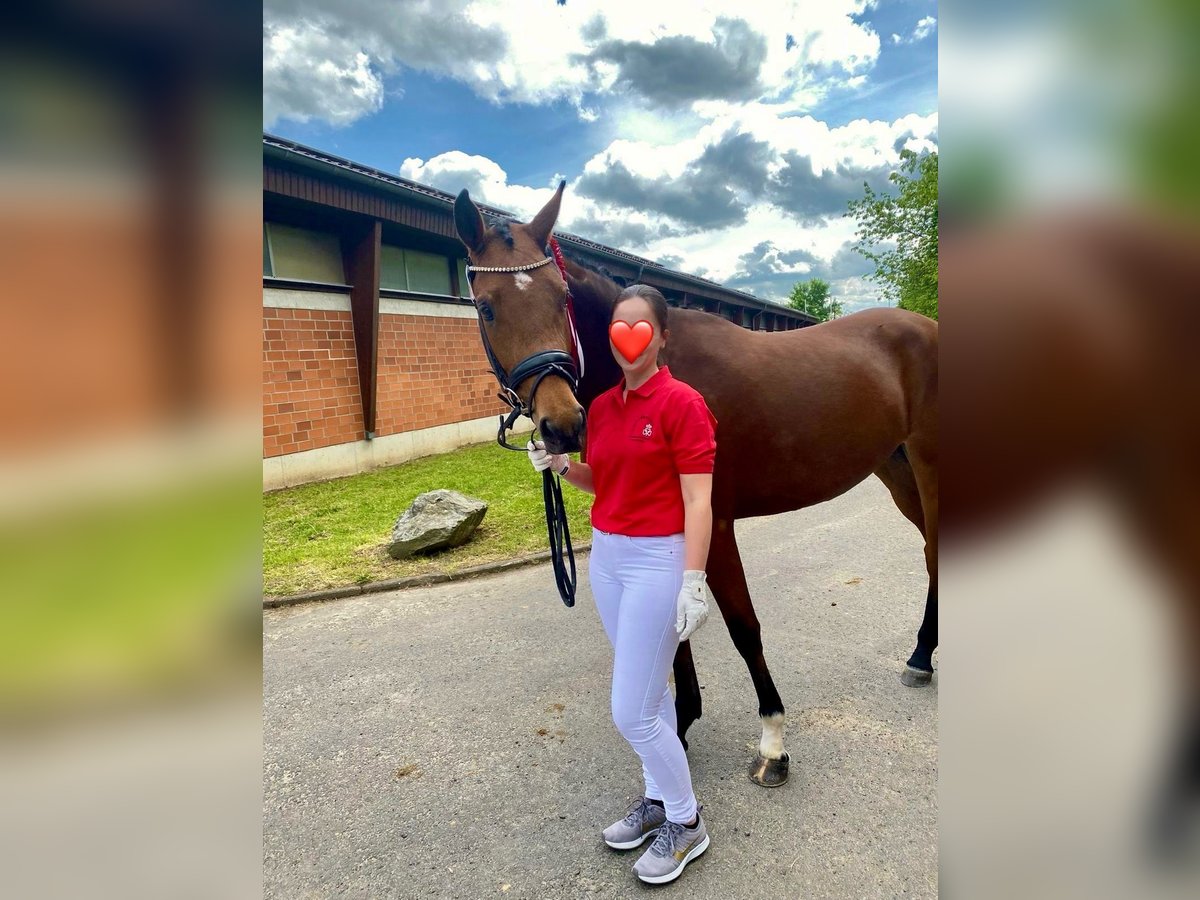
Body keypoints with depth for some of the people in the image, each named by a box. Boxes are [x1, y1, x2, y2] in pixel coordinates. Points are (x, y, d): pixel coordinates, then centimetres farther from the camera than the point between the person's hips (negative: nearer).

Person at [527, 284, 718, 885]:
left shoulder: (682, 403, -13)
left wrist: (692, 582, -20)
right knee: (649, 692, 20)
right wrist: (559, 463, 0)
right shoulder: (601, 406, 7)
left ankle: (686, 823, 21)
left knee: (631, 712, -2)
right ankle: (659, 797, 38)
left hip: (657, 559, -7)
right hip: (605, 553, 7)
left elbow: (698, 502, -16)